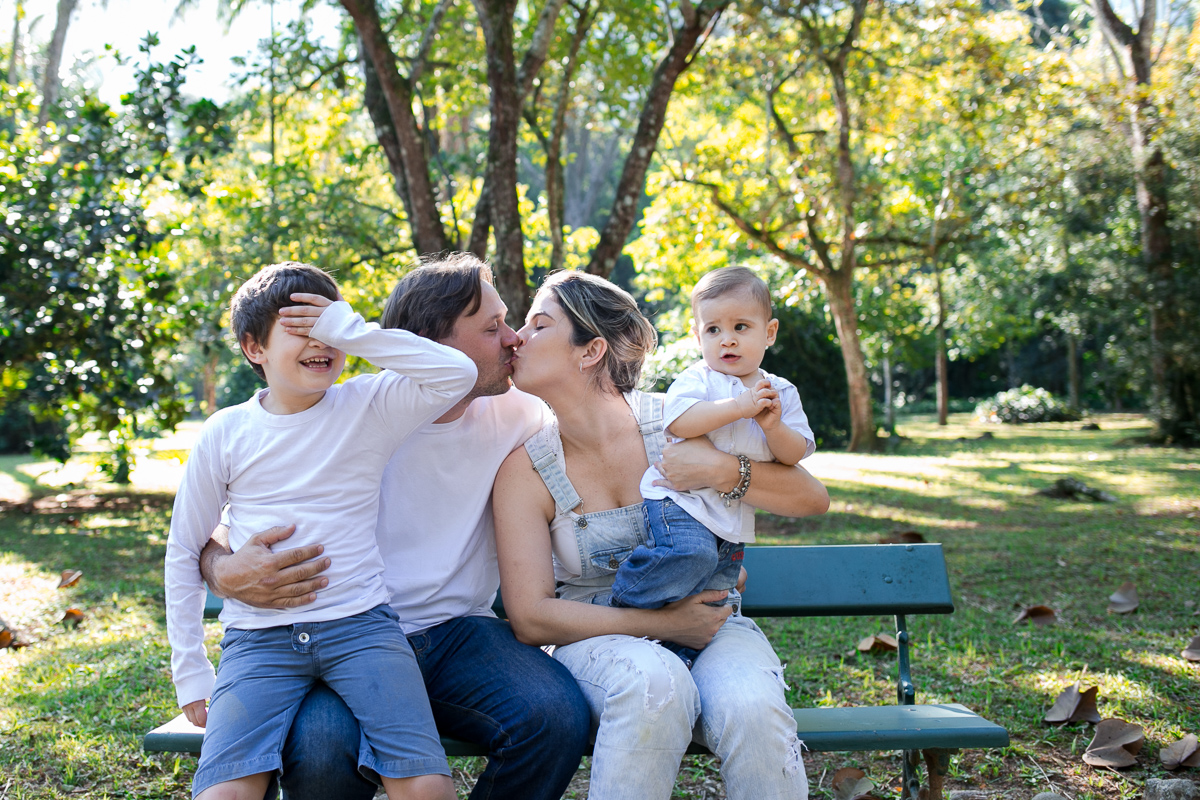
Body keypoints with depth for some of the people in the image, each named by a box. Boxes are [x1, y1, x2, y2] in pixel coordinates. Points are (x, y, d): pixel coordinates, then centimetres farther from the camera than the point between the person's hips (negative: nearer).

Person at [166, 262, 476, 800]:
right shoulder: (226, 434, 5)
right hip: (258, 636, 1)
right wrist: (190, 675, 10)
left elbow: (457, 373, -14)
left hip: (359, 625, -1)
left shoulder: (367, 407, 2)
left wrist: (351, 330, -12)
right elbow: (184, 552, 13)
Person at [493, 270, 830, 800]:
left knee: (752, 708, -32)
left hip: (707, 623, 1)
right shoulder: (525, 467, -6)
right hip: (595, 639, -1)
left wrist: (724, 471, -23)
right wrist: (660, 623, -17)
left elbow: (813, 498, -3)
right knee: (654, 684, -35)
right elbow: (531, 617, -9)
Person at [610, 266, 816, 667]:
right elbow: (678, 420, -22)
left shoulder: (782, 393, 10)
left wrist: (773, 426, -16)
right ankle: (622, 605, -14)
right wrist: (738, 406, -24)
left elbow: (795, 454, 5)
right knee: (691, 552, -32)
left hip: (733, 520, 6)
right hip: (679, 499, -6)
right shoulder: (697, 379, -4)